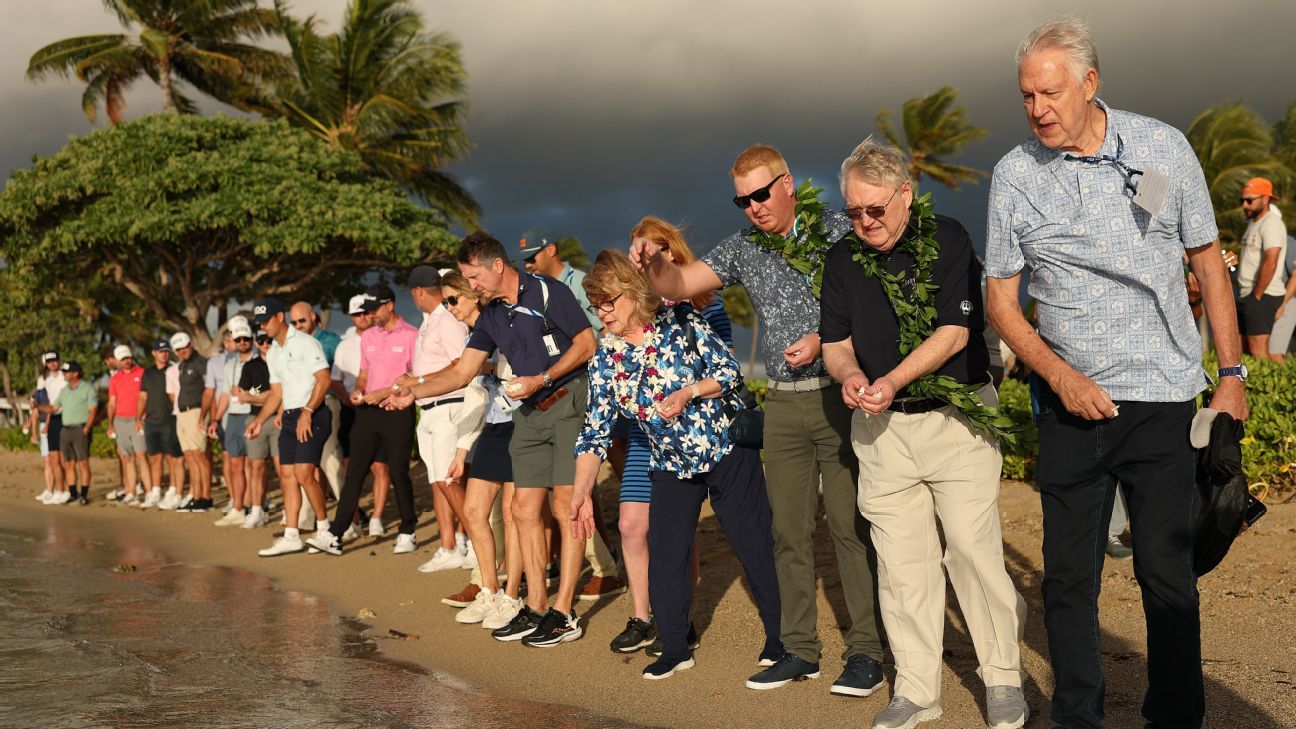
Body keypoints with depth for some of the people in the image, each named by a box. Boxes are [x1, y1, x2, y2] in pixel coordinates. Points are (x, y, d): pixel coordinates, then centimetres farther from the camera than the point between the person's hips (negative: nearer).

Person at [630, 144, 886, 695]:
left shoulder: (837, 232, -3)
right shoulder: (744, 248, 10)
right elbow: (679, 285, 4)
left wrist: (824, 340, -19)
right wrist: (654, 264, -18)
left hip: (839, 396, -5)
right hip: (783, 405, 5)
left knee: (850, 525, -5)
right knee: (788, 530, 7)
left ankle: (866, 651, 2)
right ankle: (800, 649, 15)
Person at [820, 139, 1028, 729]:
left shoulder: (947, 239, -6)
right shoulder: (842, 258, 7)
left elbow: (954, 333, -12)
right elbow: (835, 342, 10)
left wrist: (893, 380, -22)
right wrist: (849, 375, -13)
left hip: (955, 415, -4)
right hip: (881, 428, 4)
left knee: (973, 547, -5)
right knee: (900, 561, 4)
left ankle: (1002, 678, 10)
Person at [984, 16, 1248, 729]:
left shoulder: (1164, 148, 0)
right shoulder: (1014, 175, 0)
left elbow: (1208, 260, 9)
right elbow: (1001, 301, 4)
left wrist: (1232, 371, 5)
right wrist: (1060, 374, -10)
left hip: (1162, 398, -1)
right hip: (1068, 401, 1)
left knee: (1166, 571, 0)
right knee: (1068, 576, 6)